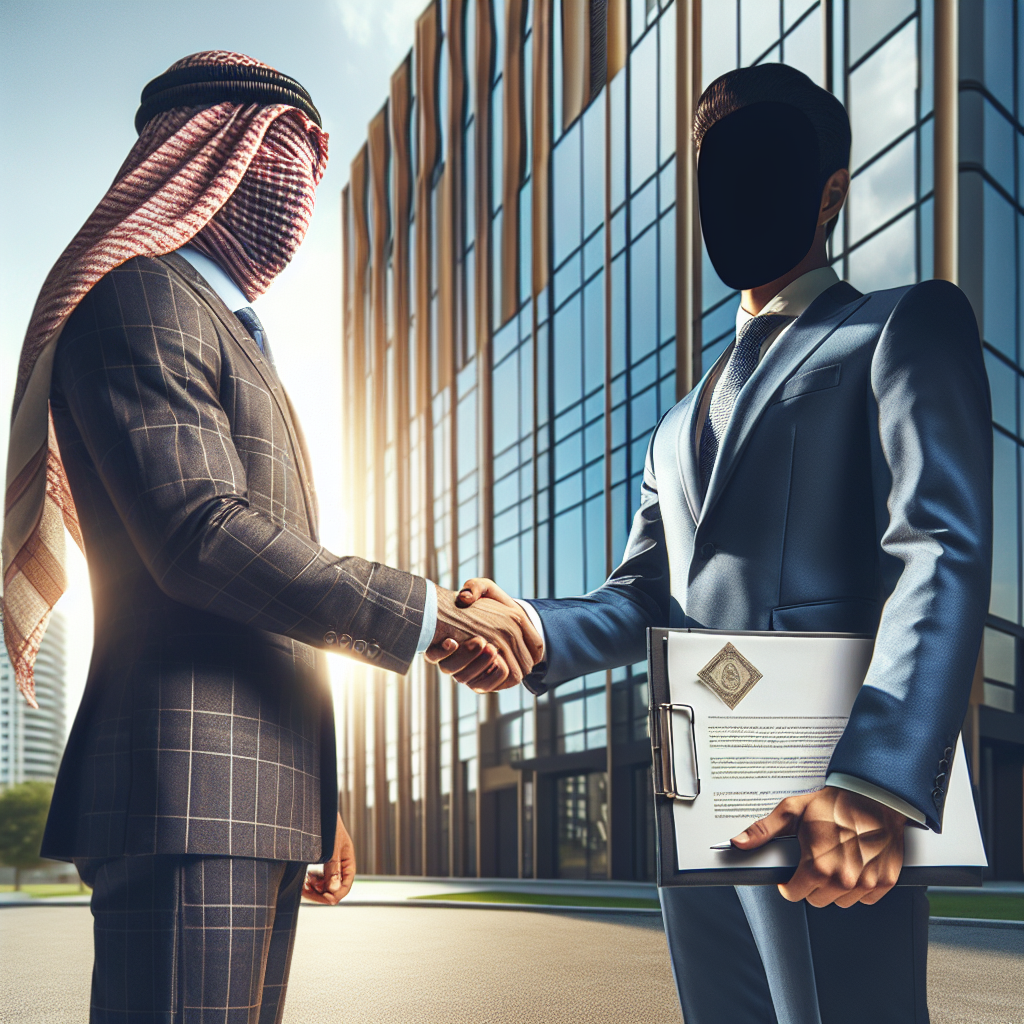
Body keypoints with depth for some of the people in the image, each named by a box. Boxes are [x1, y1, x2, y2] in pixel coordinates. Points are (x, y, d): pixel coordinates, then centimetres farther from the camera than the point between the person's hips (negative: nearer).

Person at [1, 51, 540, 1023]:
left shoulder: (227, 330, 27)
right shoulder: (143, 300, -4)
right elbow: (198, 536, -18)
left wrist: (314, 802, 22)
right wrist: (424, 613, -15)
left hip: (255, 798, 10)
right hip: (185, 796, -10)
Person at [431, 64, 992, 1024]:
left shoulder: (905, 327, 2)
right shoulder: (681, 424, 26)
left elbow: (944, 556, -12)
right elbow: (639, 600, 19)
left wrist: (876, 785, -27)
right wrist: (533, 630, -5)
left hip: (830, 811, -7)